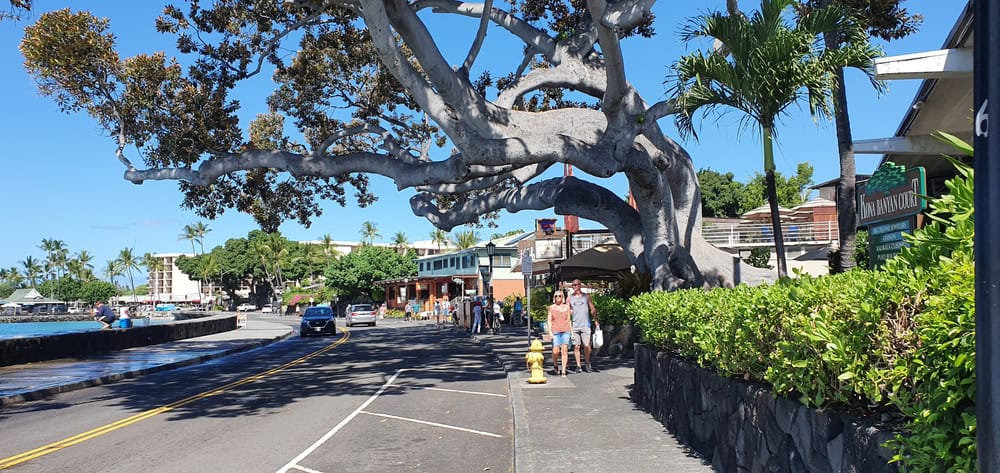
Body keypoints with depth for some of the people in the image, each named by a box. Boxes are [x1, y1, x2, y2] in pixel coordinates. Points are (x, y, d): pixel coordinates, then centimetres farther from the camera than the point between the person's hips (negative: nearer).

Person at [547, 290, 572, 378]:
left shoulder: (566, 307, 11)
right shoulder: (551, 308, 7)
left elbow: (568, 320, 14)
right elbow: (549, 321, 5)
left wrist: (571, 330, 7)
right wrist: (550, 331, -6)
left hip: (565, 331, 1)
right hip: (555, 332, -1)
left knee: (564, 350, -7)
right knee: (555, 351, -9)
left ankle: (563, 371, -4)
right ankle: (555, 365, 21)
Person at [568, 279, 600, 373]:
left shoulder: (586, 297, 7)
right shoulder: (570, 298, 9)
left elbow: (592, 309, 10)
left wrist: (596, 321, 2)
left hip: (585, 325, -1)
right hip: (574, 326, 1)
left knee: (586, 345, -7)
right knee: (576, 346, 0)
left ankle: (587, 363, 15)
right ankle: (578, 366, 8)